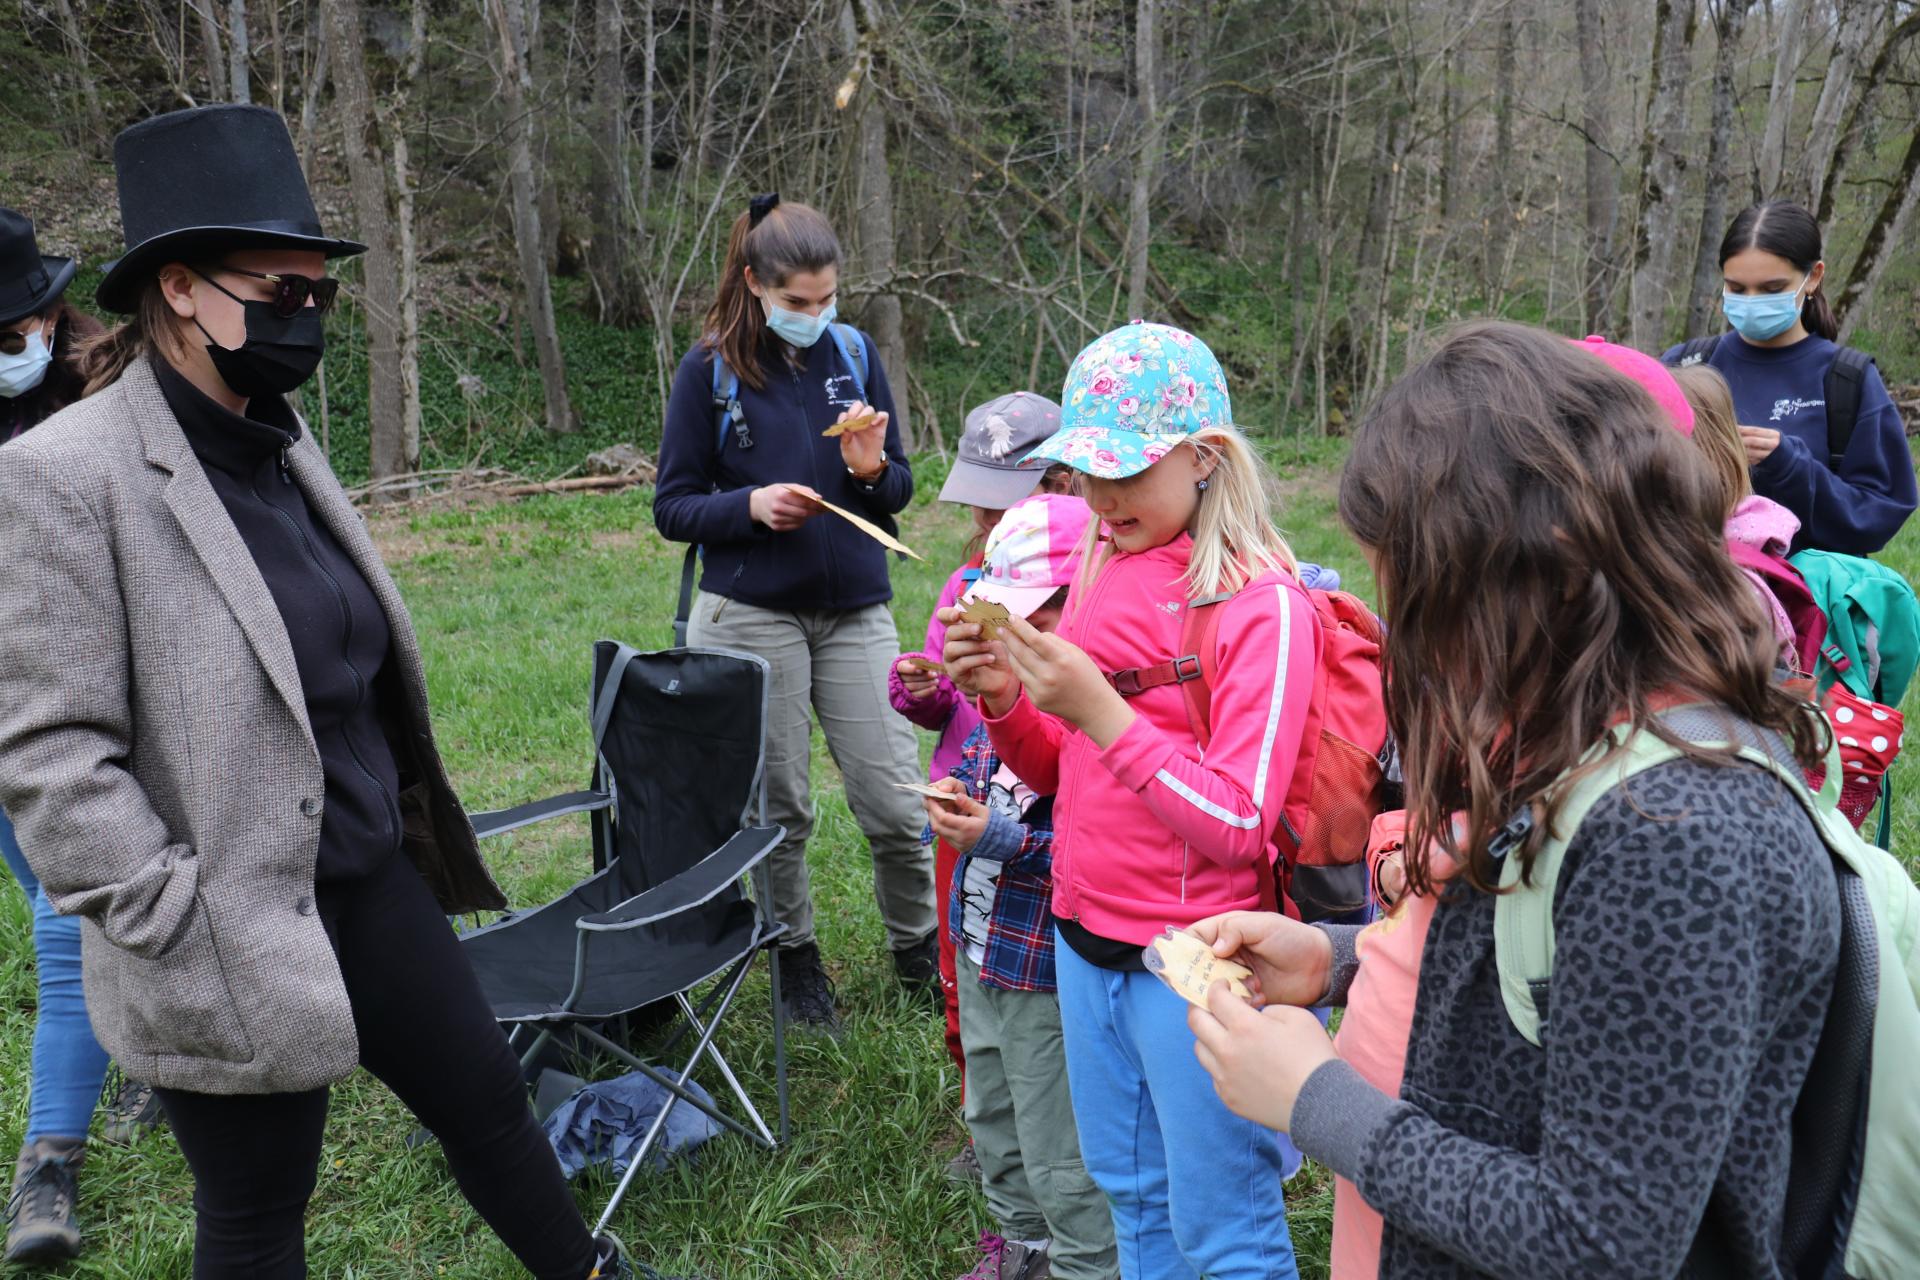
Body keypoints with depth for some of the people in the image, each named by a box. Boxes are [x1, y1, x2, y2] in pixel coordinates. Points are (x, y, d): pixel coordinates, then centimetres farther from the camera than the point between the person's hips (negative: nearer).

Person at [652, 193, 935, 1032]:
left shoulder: (854, 353, 5)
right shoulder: (710, 369, -2)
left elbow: (900, 491, 9)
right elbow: (672, 507, -1)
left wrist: (871, 469, -14)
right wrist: (751, 505, -19)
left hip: (855, 613, 2)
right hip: (751, 616, -2)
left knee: (897, 803, 0)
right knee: (776, 807, 8)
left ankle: (918, 950, 22)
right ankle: (795, 956, 29)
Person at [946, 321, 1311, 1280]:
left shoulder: (1263, 605, -16)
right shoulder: (1102, 566, 4)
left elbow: (1239, 827, -20)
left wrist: (1101, 711, -26)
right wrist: (1005, 702, -10)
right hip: (1084, 936, 7)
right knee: (1130, 1198, 23)